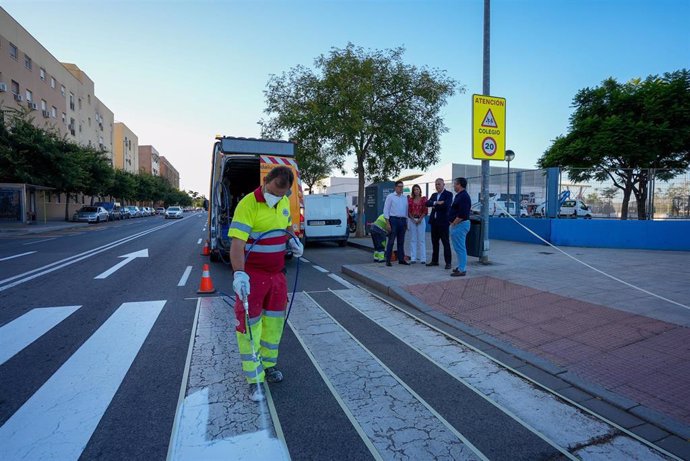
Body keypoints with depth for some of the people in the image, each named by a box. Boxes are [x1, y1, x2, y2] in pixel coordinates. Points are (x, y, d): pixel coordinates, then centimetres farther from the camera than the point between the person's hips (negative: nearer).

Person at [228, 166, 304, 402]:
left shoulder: (285, 203, 3)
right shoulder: (247, 205, -19)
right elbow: (237, 243, -25)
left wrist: (292, 240, 0)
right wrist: (239, 274, -36)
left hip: (277, 273, 7)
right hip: (252, 275, -7)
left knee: (274, 321, 17)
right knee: (250, 324, 0)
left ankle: (268, 364, 38)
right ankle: (254, 380, 14)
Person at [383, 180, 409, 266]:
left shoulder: (404, 198, 14)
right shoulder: (390, 196, -2)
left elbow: (406, 210, 17)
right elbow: (386, 210, -6)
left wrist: (406, 222, 12)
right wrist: (387, 223, -13)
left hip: (402, 220, 5)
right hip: (393, 220, -5)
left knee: (401, 241, 10)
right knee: (391, 241, -4)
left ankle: (401, 259, 16)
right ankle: (388, 260, 1)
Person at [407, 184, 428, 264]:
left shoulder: (423, 199, 4)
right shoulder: (410, 199, 8)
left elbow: (425, 211, 0)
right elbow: (408, 211, 5)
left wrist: (420, 219, -11)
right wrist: (413, 219, -8)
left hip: (421, 220, -1)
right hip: (412, 220, 2)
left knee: (421, 239, 0)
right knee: (413, 239, 3)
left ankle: (422, 258, 4)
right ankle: (413, 258, 6)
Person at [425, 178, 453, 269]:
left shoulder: (448, 194, -3)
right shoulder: (434, 195, 16)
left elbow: (446, 204, -20)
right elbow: (427, 203, 0)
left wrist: (435, 206, -8)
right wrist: (436, 202, -17)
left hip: (443, 221, -6)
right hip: (434, 221, 6)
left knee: (446, 242, -2)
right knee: (434, 242, 12)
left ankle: (448, 262, 2)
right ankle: (434, 260, 21)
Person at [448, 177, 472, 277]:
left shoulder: (463, 196, -17)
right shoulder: (459, 195, 16)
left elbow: (462, 214, -24)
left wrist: (453, 223, -16)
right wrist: (453, 223, 14)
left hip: (460, 224, -11)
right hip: (458, 224, 11)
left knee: (460, 248, -7)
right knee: (459, 247, 16)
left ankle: (462, 270, -3)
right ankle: (461, 266, 26)